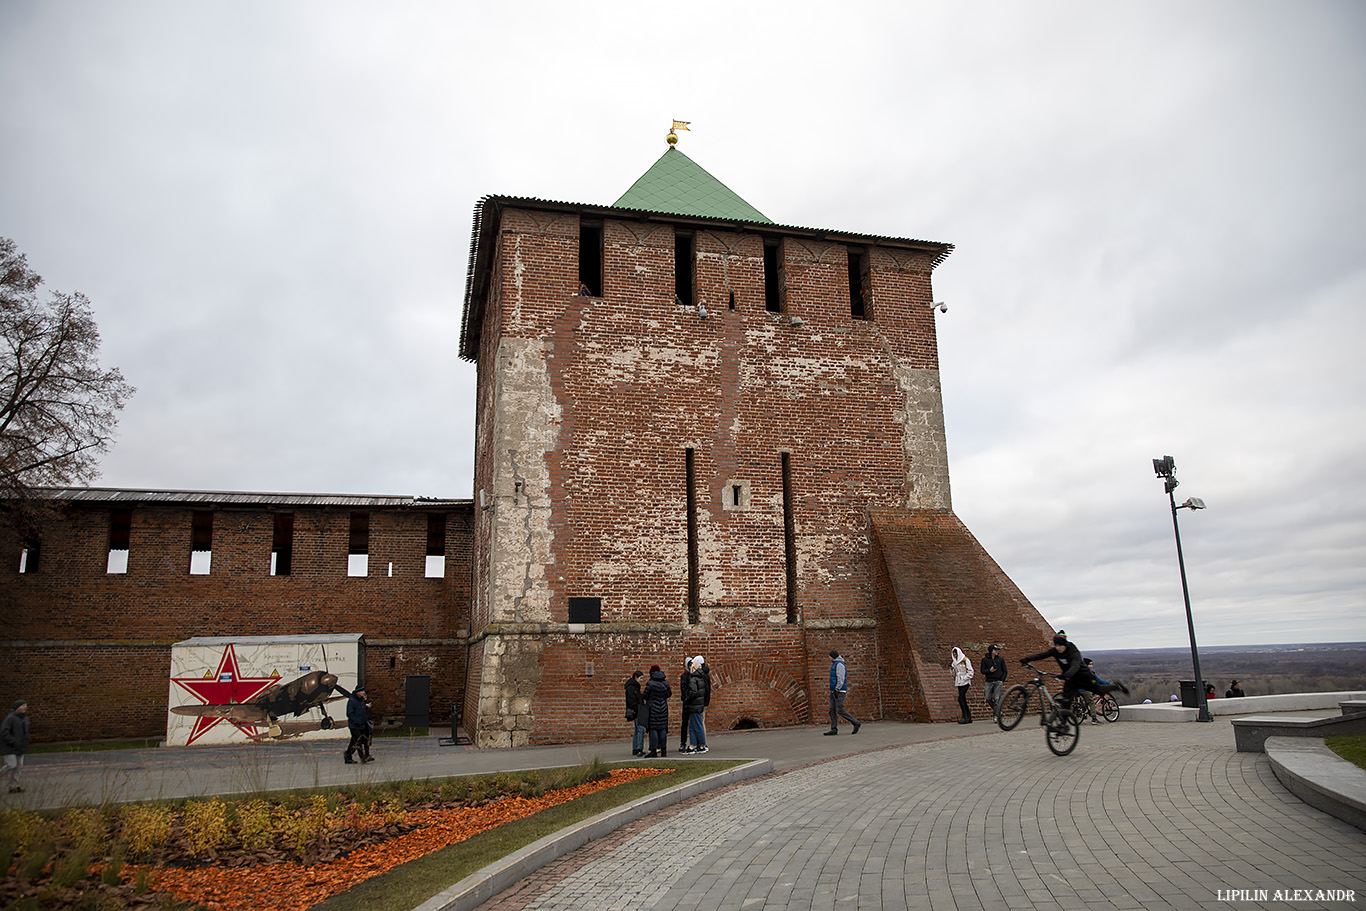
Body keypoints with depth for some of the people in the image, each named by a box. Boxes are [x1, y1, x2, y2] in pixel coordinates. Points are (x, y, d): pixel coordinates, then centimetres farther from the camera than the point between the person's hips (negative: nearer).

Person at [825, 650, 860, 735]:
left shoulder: (839, 664, -12)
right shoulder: (835, 664, 20)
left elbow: (841, 678, -19)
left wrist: (836, 690, -22)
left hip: (839, 692, -10)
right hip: (833, 692, 10)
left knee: (840, 711, -11)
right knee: (832, 710, 2)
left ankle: (856, 723, -2)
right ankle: (834, 729, -1)